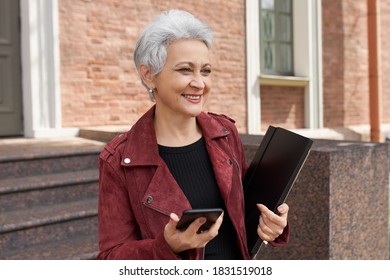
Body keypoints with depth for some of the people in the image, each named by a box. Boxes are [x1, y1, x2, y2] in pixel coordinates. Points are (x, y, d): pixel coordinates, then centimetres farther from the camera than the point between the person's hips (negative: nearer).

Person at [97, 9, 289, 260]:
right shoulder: (119, 160, -18)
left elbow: (247, 199, 6)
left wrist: (271, 222, -14)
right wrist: (167, 246, -31)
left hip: (238, 262, 4)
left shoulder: (226, 132, -7)